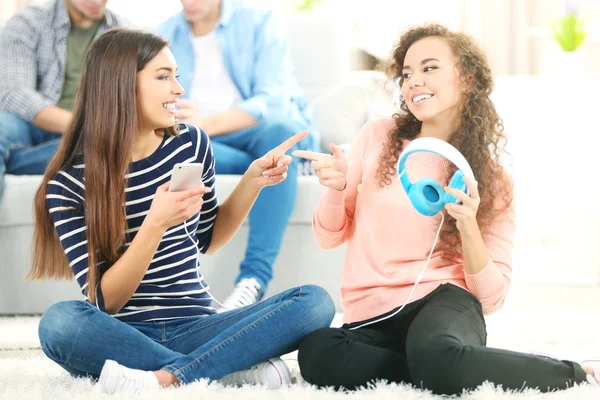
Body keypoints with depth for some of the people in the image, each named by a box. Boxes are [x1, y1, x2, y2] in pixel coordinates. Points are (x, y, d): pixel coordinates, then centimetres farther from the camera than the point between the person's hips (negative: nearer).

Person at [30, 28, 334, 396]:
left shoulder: (192, 144, 3)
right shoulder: (70, 184, -9)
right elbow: (103, 301, -13)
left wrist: (253, 182, 3)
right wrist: (156, 223, -26)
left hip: (194, 329, 4)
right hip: (122, 335, -3)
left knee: (315, 302, -19)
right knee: (60, 321, -37)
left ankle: (167, 378, -30)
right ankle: (238, 368, -29)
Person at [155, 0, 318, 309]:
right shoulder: (165, 36, 8)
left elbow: (273, 102, -17)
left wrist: (208, 124, -33)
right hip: (201, 144, 2)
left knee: (278, 129, -40)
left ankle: (255, 276, -42)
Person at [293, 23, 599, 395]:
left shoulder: (491, 177, 4)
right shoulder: (378, 137, 6)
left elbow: (492, 297, 1)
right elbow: (329, 236, 13)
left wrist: (468, 227, -15)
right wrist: (336, 189, -8)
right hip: (372, 318, 2)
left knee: (435, 358, -40)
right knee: (317, 352, -34)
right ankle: (439, 370, -16)